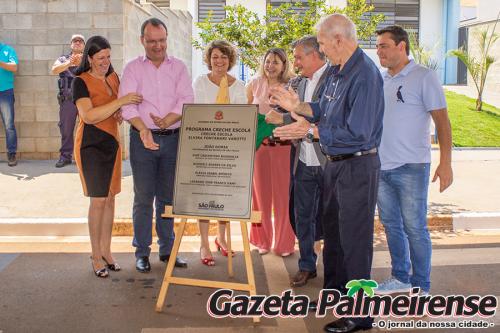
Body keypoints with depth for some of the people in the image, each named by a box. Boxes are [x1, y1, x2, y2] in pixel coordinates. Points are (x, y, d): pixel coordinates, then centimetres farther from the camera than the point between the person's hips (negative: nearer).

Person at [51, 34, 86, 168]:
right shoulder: (63, 59, 13)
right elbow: (54, 70, -6)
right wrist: (69, 63, -23)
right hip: (67, 99, 1)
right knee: (66, 129, 4)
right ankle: (65, 156, 12)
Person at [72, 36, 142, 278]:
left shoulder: (113, 77, 10)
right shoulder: (81, 82, -10)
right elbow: (89, 115, -23)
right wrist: (121, 102, -27)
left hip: (112, 142, 7)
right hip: (91, 144, -6)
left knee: (110, 198, 8)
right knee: (98, 200, -6)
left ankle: (106, 251, 19)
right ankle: (96, 255, 7)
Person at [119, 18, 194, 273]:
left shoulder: (178, 67, 7)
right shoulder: (133, 68, 2)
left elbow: (187, 101, -4)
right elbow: (127, 103, -11)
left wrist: (166, 121, -20)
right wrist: (144, 129, -28)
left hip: (173, 138, 2)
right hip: (143, 138, -2)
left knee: (168, 197, 10)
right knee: (143, 197, 2)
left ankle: (167, 249, 22)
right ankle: (142, 252, 13)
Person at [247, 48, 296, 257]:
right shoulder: (255, 84, 5)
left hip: (283, 145, -2)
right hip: (258, 144, 2)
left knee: (283, 194, 2)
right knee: (260, 192, 8)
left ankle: (284, 243, 16)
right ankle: (262, 240, 22)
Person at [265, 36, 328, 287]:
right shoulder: (303, 83, 13)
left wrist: (283, 119, -20)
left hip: (327, 162, -7)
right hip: (304, 162, 7)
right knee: (303, 217, 12)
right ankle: (306, 266, 25)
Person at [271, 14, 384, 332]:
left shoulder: (365, 75, -22)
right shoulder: (337, 72, 8)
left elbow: (358, 133, -27)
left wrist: (310, 131, -23)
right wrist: (297, 106, 5)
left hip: (358, 166, -10)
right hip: (335, 163, 10)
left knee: (355, 240, -1)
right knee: (333, 232, 21)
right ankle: (335, 292, 39)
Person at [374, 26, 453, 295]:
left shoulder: (424, 77, -7)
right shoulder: (380, 80, 11)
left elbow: (442, 121, -9)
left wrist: (445, 163, -15)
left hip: (410, 167, -6)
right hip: (381, 166, 6)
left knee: (414, 228, 1)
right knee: (391, 225, 14)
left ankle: (421, 287, 15)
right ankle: (400, 278, 29)